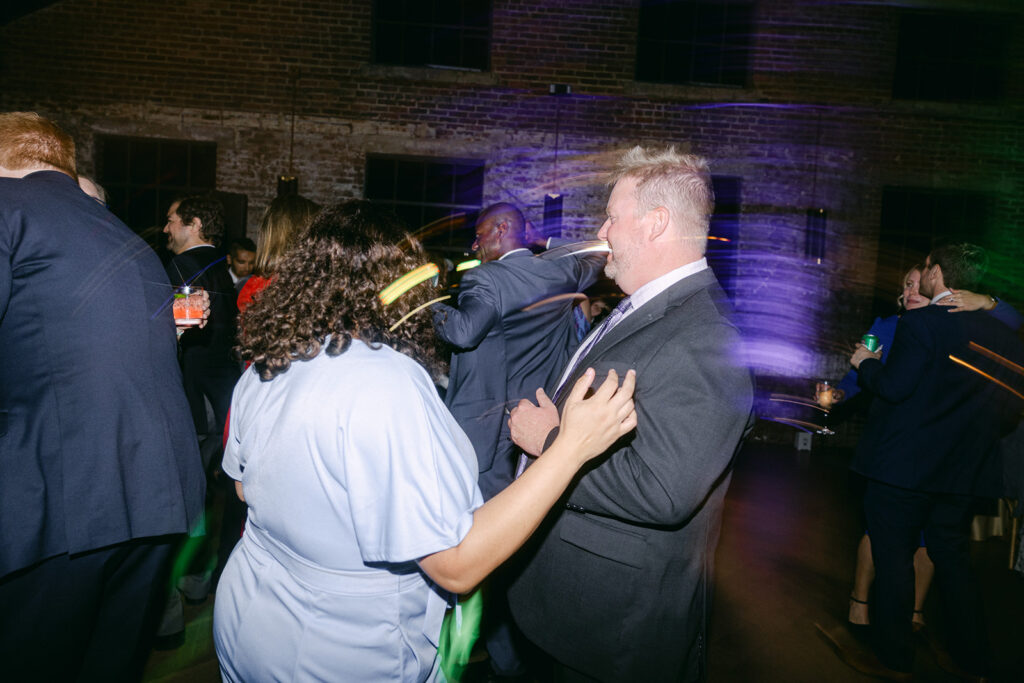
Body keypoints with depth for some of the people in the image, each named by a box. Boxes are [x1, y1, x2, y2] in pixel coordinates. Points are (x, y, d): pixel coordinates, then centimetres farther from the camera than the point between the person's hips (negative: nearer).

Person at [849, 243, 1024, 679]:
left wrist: (866, 363, -1)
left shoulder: (920, 322, -15)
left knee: (893, 561, 6)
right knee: (953, 561, 19)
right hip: (962, 472, 6)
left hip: (902, 465, -6)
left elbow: (894, 387, -19)